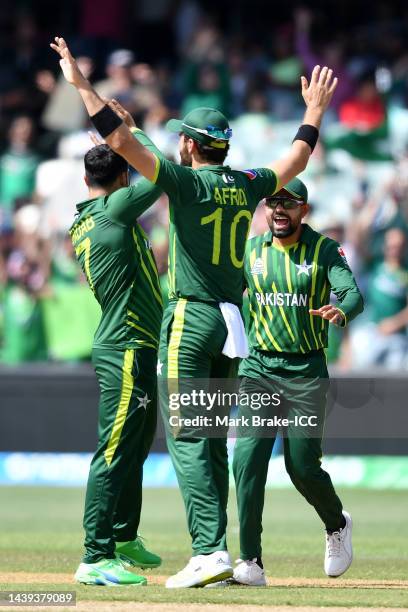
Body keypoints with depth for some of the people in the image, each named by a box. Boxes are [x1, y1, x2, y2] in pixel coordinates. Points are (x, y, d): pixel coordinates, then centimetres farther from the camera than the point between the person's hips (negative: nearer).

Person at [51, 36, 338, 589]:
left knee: (188, 439, -10)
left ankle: (211, 550, -20)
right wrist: (315, 108, 40)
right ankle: (213, 552, 12)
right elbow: (295, 163, 28)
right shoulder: (247, 185, 9)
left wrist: (82, 85, -13)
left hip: (191, 320, -7)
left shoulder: (187, 180, -9)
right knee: (213, 439, 12)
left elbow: (122, 140, -17)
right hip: (232, 323, 7)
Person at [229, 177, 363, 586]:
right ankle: (250, 563, -14)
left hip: (306, 372, -2)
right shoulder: (250, 251, 6)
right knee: (247, 457, -14)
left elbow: (353, 294, -18)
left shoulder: (325, 250, -4)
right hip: (259, 368, 2)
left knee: (303, 466, -2)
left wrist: (341, 311, -42)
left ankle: (337, 525, 31)